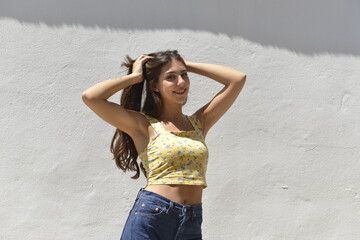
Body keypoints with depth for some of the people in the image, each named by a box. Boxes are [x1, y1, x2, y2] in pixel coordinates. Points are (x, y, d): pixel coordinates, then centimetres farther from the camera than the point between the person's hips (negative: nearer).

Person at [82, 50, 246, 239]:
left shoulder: (200, 122, 13)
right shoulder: (144, 126, 2)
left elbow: (238, 79, 12)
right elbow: (90, 97, -9)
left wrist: (188, 65, 14)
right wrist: (134, 77, 3)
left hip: (191, 224, 4)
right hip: (150, 217, -3)